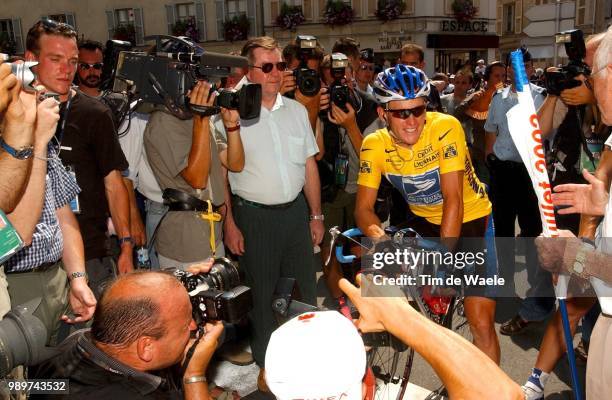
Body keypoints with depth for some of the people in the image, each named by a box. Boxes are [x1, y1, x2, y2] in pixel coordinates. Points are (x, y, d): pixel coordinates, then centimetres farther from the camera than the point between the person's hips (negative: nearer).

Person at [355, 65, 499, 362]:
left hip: (469, 219, -4)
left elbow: (453, 200, -30)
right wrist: (373, 231, -38)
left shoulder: (445, 128, -26)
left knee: (481, 322, -10)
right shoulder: (375, 145, -15)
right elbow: (364, 207, -15)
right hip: (425, 222, 4)